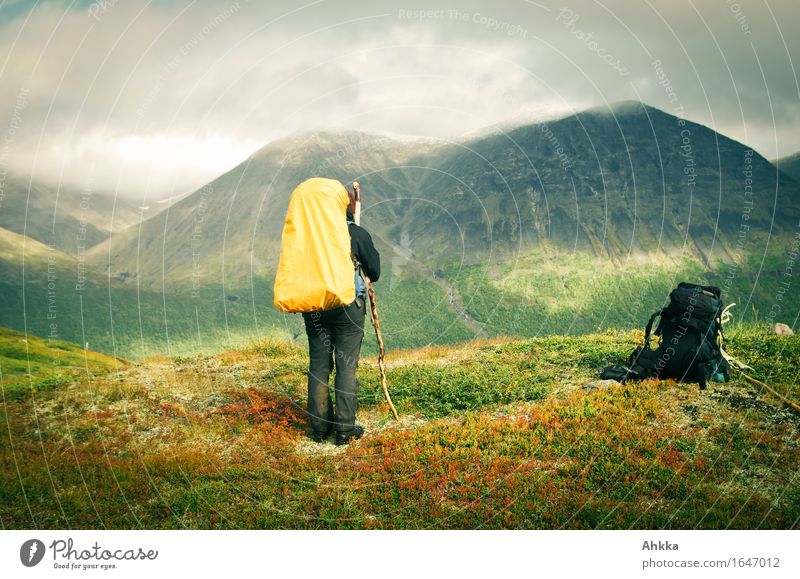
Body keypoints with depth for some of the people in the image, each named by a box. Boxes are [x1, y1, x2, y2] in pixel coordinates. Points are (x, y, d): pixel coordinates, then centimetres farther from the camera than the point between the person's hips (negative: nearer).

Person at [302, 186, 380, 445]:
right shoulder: (357, 233, -3)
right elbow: (374, 272, 5)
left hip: (314, 306, 3)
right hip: (348, 305, -3)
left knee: (318, 364, 9)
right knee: (346, 365, 2)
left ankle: (320, 426, 14)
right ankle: (345, 428, 2)